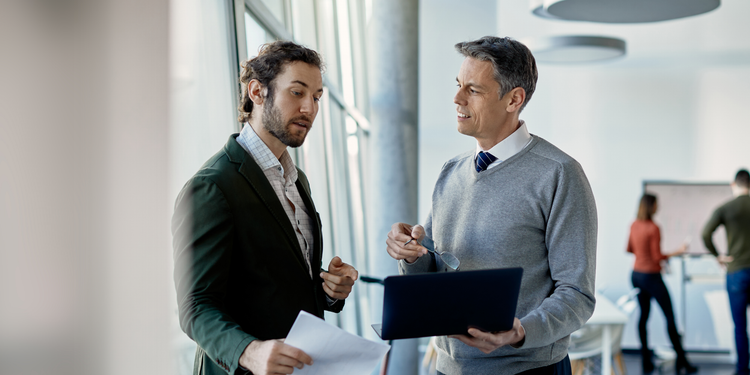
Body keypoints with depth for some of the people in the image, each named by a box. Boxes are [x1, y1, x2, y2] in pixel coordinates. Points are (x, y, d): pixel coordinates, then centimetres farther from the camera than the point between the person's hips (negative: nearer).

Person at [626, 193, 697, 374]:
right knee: (670, 317, 2)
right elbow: (657, 257, -18)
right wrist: (677, 252, -13)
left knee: (643, 315, 12)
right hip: (651, 276, -8)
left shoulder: (634, 225, 4)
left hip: (637, 274, 8)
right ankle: (681, 360, 7)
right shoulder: (653, 228, -19)